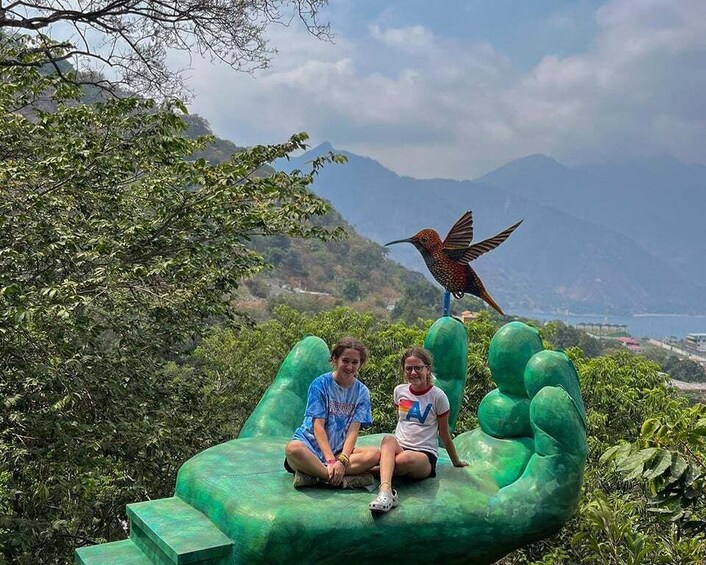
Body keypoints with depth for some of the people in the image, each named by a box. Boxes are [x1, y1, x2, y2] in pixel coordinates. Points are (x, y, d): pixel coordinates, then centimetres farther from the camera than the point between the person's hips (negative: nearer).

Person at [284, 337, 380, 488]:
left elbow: (353, 430, -5)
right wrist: (331, 461, -23)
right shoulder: (320, 384, -6)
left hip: (339, 449, 4)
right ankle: (343, 479, -30)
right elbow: (318, 426, -12)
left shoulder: (362, 392, 4)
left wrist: (343, 460, -22)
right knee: (293, 448, -38)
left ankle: (313, 471, -27)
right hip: (311, 444, -3)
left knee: (374, 454, -24)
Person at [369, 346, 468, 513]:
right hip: (399, 448, 3)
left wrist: (456, 462, 15)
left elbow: (444, 434, 8)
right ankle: (385, 491, -54)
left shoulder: (438, 396, -2)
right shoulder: (399, 391, 9)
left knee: (406, 459, -41)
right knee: (388, 439, -35)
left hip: (425, 454, -3)